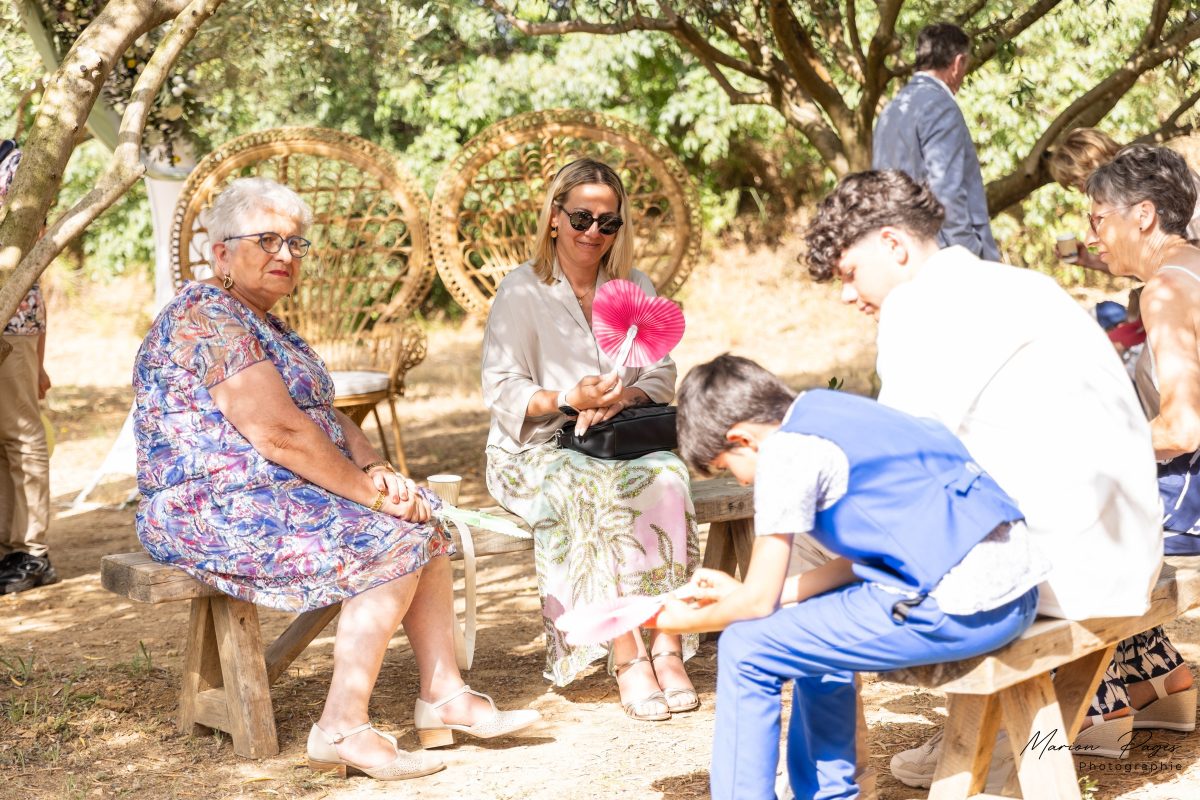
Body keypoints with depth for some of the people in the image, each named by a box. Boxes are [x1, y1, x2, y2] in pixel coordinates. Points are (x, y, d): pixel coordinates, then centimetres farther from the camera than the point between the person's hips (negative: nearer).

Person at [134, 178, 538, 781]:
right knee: (392, 539, -21)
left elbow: (327, 417, 15)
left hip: (277, 497, 11)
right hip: (216, 510, -11)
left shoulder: (265, 325, 19)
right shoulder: (206, 317, -15)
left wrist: (375, 470, -5)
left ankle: (444, 695, 1)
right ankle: (342, 730, -21)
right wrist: (367, 491, -17)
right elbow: (277, 433, -23)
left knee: (424, 519, 5)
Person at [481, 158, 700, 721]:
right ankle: (627, 659, -36)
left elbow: (663, 374, 11)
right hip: (536, 450, -3)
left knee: (666, 476, -31)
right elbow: (500, 389, -4)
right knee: (593, 490, -36)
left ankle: (668, 646, -34)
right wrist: (568, 400, -21)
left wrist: (623, 396, -11)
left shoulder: (635, 288, 14)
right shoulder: (521, 291, 1)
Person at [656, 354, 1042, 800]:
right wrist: (740, 594, 24)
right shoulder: (828, 411, 19)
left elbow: (759, 602, -3)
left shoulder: (784, 450, -7)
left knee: (746, 649, 1)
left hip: (958, 611, -10)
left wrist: (682, 621, 15)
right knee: (812, 632, 28)